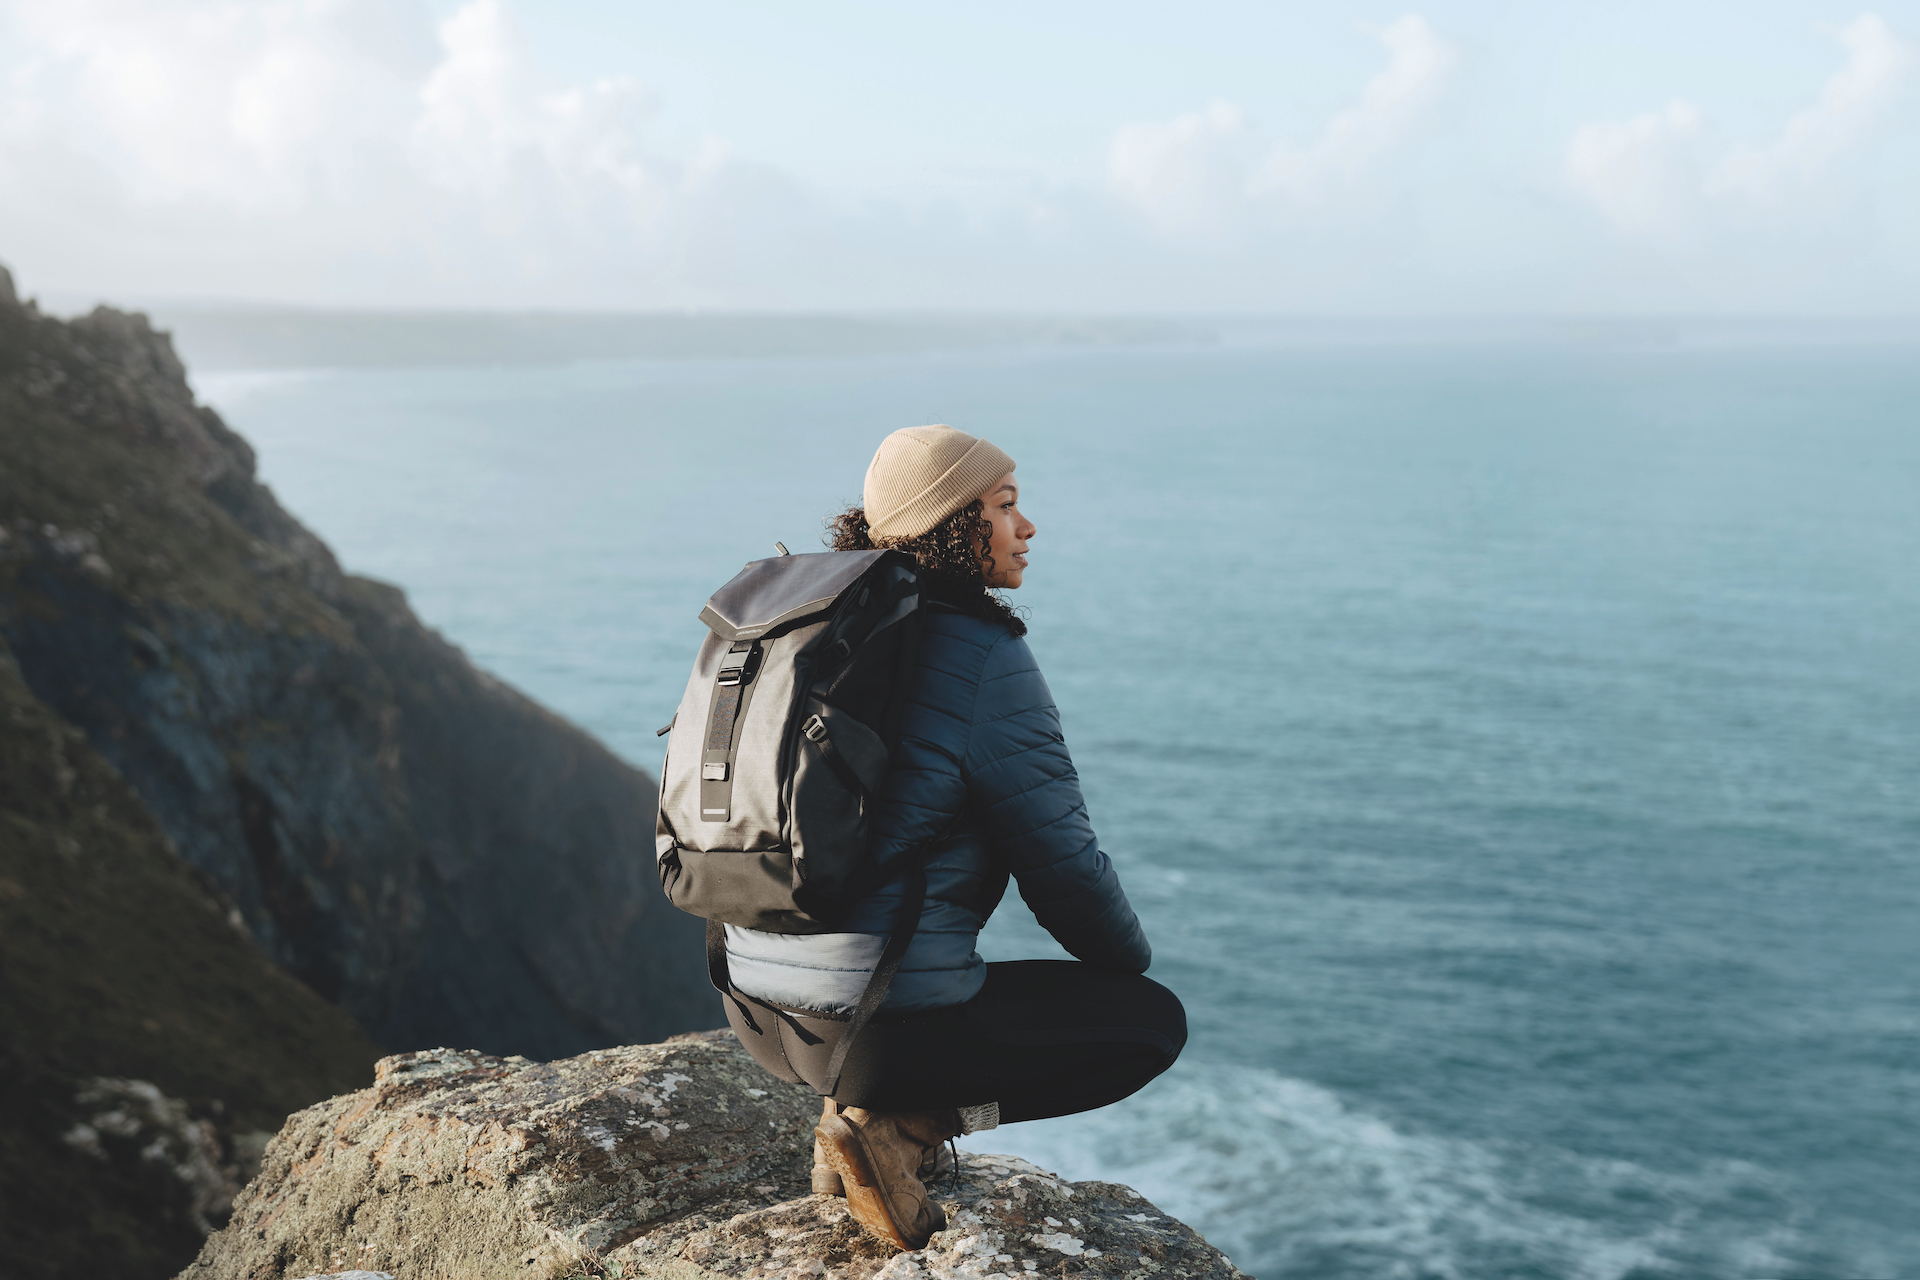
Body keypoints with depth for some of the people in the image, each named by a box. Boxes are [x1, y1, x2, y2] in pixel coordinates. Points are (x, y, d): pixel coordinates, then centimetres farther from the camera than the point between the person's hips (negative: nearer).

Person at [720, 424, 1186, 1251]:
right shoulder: (986, 660, -13)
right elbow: (1063, 867, -9)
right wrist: (1134, 963, 11)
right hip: (886, 1022, -8)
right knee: (1155, 1021, 10)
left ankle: (866, 1110, 14)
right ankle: (900, 1122, -4)